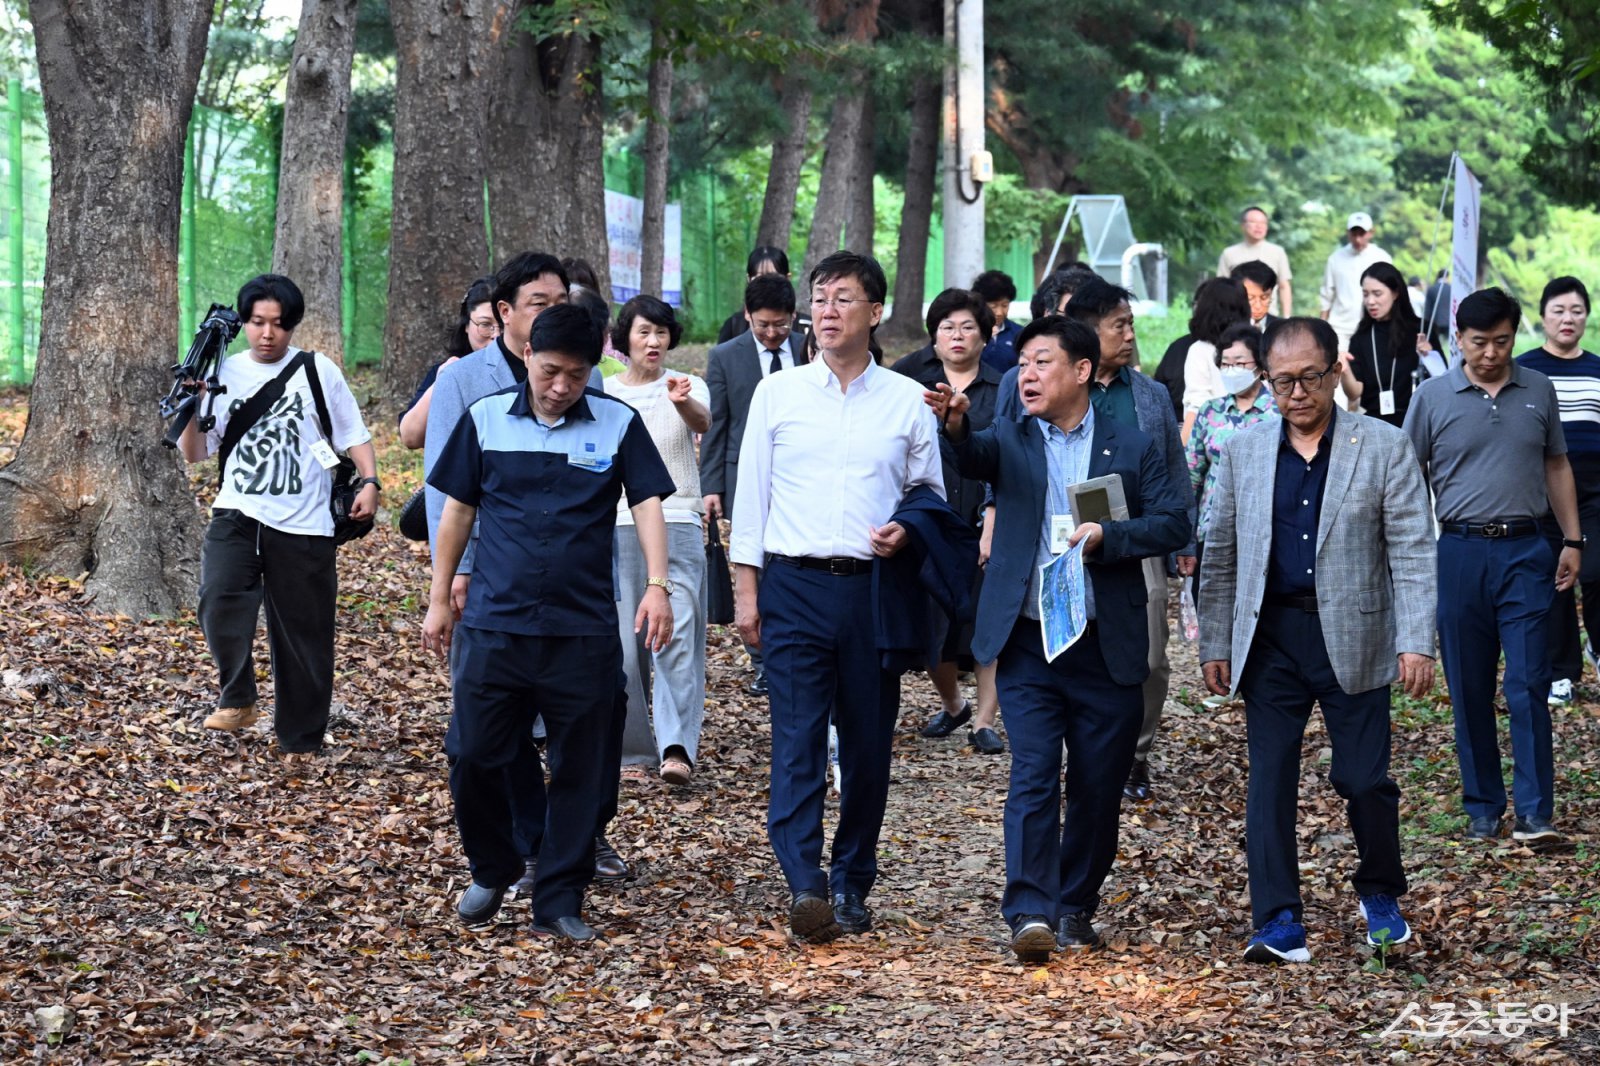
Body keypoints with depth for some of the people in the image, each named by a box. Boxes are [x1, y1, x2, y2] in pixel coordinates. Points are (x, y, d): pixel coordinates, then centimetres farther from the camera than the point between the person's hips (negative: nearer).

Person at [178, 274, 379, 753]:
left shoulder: (317, 371, 4)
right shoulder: (224, 373, 8)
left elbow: (353, 434, 7)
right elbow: (195, 453, 7)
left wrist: (369, 481, -9)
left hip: (303, 525, -1)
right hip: (237, 516, 1)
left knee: (303, 634, 4)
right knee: (219, 600, -25)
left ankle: (300, 741, 15)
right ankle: (237, 701, -8)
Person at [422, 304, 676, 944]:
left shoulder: (619, 424, 2)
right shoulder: (486, 419, 4)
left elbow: (648, 505, -3)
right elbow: (457, 511, 11)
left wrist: (657, 586, -17)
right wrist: (439, 599, 10)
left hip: (583, 629, -1)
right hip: (493, 623, 1)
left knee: (578, 772, 3)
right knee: (475, 758, 1)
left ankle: (559, 903, 12)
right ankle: (492, 871, 25)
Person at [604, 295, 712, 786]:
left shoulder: (688, 388, 1)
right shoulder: (602, 394, 7)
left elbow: (703, 421, -22)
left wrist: (683, 403, -45)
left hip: (677, 526, -2)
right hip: (617, 527, 2)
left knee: (676, 636, -13)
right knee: (621, 640, 4)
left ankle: (678, 749, -19)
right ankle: (629, 740, 17)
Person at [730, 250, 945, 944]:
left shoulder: (907, 401, 7)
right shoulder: (777, 394, 7)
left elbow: (931, 491, 14)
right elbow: (751, 493, 8)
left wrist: (908, 530, -8)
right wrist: (746, 590, 3)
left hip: (874, 589, 1)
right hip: (794, 586, -1)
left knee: (868, 744, 5)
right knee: (797, 738, -12)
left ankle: (852, 885, 17)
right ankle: (805, 886, -21)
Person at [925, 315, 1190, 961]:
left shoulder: (1131, 448, 8)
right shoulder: (1009, 441, 8)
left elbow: (1174, 523, 1)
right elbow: (973, 458, -14)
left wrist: (1107, 538, -14)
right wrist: (955, 425, -37)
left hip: (1107, 648, 1)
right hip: (1028, 643, -1)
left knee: (1099, 787, 6)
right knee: (1033, 775, -11)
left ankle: (1075, 909, 20)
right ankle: (1029, 913, -16)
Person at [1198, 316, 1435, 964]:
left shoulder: (1385, 448, 0)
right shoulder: (1243, 451, 7)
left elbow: (1412, 551, -2)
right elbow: (1220, 555, 10)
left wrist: (1416, 642, -10)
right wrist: (1214, 644, 6)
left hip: (1353, 637, -2)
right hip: (1270, 638, 2)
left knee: (1364, 779, 2)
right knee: (1270, 783, 0)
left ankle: (1380, 897, 26)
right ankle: (1278, 924, 5)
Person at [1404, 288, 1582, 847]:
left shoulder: (1539, 391, 7)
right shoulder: (1433, 397, 1)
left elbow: (1557, 466, 15)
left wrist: (1572, 539, 9)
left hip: (1525, 553, 0)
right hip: (1460, 552, 0)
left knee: (1529, 685, -6)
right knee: (1470, 690, 6)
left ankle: (1534, 812, -7)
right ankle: (1483, 808, 15)